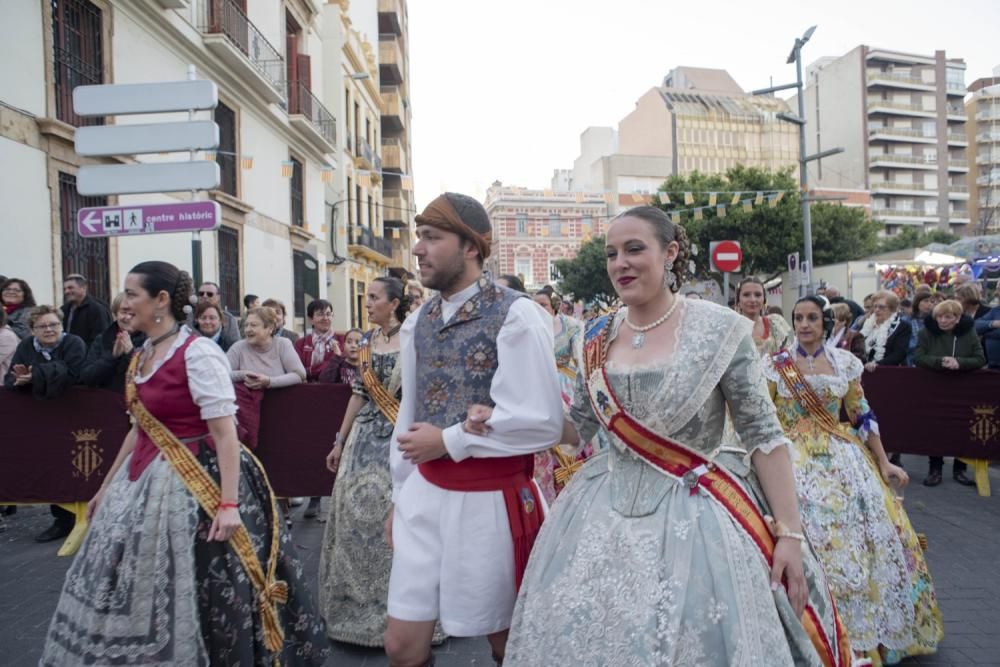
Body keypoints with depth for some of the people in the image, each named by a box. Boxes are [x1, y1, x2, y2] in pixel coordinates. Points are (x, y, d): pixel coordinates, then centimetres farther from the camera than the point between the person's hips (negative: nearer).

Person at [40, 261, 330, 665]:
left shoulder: (198, 353, -17)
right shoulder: (142, 356, 8)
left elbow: (225, 433, -20)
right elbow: (140, 430, 17)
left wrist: (229, 503, -25)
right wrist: (107, 485, 22)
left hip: (194, 482, -9)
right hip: (145, 479, 9)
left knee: (192, 590, 2)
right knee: (136, 590, 17)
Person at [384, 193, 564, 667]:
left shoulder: (515, 316, -14)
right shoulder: (418, 323, 6)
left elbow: (541, 422, -22)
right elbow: (409, 415, 12)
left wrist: (449, 441, -16)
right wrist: (400, 495, 15)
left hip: (490, 499, -5)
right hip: (425, 495, 5)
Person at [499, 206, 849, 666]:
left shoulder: (719, 329, -11)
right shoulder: (600, 337, 2)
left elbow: (763, 434, -9)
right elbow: (580, 425, 11)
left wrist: (789, 533, -12)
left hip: (695, 515, -4)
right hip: (605, 517, 4)